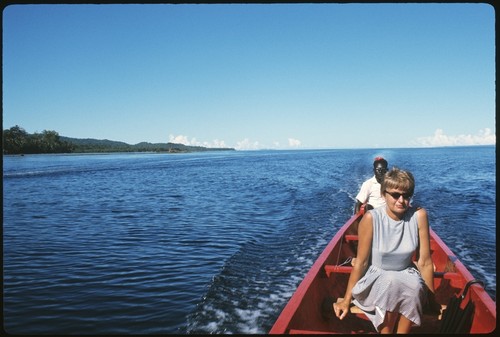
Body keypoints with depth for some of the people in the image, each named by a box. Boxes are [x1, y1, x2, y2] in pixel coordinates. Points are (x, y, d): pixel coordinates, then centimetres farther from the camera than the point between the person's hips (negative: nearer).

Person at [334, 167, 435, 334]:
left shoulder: (419, 216, -12)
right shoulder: (371, 219, -17)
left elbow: (424, 262, -7)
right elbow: (361, 262, -11)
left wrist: (431, 296, 0)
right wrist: (346, 299, -7)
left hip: (406, 276, 2)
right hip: (375, 278, -2)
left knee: (415, 287, -31)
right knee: (391, 283, -34)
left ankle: (402, 332, -11)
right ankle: (386, 331, -13)